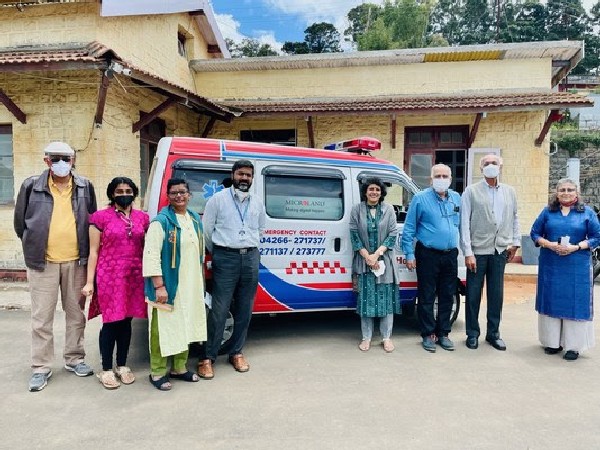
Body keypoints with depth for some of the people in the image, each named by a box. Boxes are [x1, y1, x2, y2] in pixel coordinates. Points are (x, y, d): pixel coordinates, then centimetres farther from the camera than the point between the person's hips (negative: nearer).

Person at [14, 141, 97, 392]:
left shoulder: (85, 187, 5)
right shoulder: (32, 186, -1)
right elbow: (20, 222, 8)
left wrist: (85, 251, 9)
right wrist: (33, 248, 9)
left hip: (76, 262, 2)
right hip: (43, 263, -2)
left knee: (76, 313, 12)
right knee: (42, 318, 4)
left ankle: (74, 359, 27)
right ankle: (41, 368, 17)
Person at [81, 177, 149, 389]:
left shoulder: (142, 217, 9)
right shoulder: (101, 217, -1)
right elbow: (93, 251, 0)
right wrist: (90, 282, -5)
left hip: (135, 276, 3)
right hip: (109, 276, -3)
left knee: (126, 321, 12)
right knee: (111, 322, 1)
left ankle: (122, 366, 26)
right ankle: (106, 370, 15)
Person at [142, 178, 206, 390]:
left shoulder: (195, 219, 11)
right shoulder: (161, 221, -11)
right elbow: (151, 256, -16)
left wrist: (200, 281, 17)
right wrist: (159, 286, -20)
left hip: (190, 287, 7)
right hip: (168, 287, -7)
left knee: (185, 327, 15)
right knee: (163, 329, 0)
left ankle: (179, 368, 30)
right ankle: (158, 373, 15)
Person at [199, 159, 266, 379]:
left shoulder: (257, 203, 12)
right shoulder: (218, 199, 0)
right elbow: (206, 231, 2)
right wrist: (219, 253, 8)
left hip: (251, 258, 4)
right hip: (225, 258, -4)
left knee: (244, 310, 9)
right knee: (219, 310, -5)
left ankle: (237, 352, 23)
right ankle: (207, 357, 5)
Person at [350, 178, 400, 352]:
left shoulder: (388, 209, 2)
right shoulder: (357, 210, 1)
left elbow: (393, 234, -2)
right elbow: (354, 235, -2)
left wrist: (376, 254, -12)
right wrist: (367, 256, -12)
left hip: (385, 261, 1)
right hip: (364, 261, 0)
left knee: (386, 298, 4)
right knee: (366, 298, 3)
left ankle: (386, 337, 15)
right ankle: (366, 337, 14)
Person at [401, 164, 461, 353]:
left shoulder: (456, 198, 10)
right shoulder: (420, 198, -5)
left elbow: (460, 225, 16)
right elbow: (409, 229, -5)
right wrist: (409, 254, -8)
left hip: (450, 255, 5)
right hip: (428, 255, -5)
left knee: (447, 297, 12)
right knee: (426, 298, 2)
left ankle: (443, 333, 24)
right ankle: (428, 335, 14)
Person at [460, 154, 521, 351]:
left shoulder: (509, 192, 11)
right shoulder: (471, 191, 0)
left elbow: (515, 219, 17)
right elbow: (464, 223, -5)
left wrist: (515, 242, 8)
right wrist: (468, 252, -10)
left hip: (500, 250, 3)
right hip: (478, 250, -3)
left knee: (496, 294, 11)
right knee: (473, 294, 5)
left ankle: (493, 333, 24)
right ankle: (472, 334, 18)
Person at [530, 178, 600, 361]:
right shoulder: (548, 211, 8)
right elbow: (535, 233, 7)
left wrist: (576, 247, -14)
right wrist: (549, 244, -11)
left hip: (577, 268, -1)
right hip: (550, 266, 2)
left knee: (575, 303, 1)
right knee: (552, 302, 6)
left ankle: (573, 346, 11)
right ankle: (553, 341, 18)